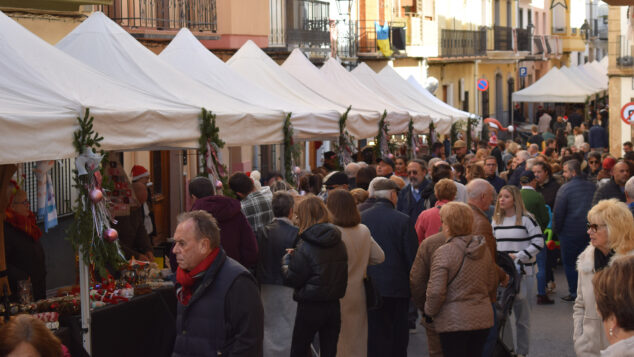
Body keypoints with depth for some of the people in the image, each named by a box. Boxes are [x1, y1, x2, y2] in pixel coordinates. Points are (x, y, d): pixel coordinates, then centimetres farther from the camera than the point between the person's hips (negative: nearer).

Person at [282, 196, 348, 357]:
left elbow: (292, 280, -13)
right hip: (334, 306, 5)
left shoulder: (305, 247, -15)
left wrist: (287, 260, 5)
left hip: (310, 307, -5)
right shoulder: (339, 243, 3)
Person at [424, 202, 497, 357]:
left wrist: (429, 312, -1)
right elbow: (491, 283, 13)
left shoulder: (443, 253, -16)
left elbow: (436, 292, -18)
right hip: (483, 318, 6)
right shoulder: (484, 249, 3)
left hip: (453, 321, -6)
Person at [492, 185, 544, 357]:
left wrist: (518, 256, -13)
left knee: (522, 312, 3)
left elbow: (538, 242, -9)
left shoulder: (526, 219, -7)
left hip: (523, 271, -5)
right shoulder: (496, 220, 11)